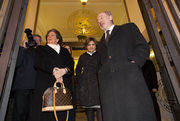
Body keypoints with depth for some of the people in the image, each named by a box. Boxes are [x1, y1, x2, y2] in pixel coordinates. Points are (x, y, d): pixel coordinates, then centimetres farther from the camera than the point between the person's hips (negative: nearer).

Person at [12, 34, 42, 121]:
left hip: (34, 88, 3)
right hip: (22, 86, -2)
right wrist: (23, 48, -2)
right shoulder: (24, 51, 14)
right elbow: (16, 63, -2)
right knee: (19, 113, -5)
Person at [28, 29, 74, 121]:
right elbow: (38, 63, 2)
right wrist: (53, 70, -13)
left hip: (63, 83, 1)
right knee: (44, 113, -9)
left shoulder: (65, 51, 24)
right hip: (45, 84, 0)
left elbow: (70, 64, 8)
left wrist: (65, 70, -14)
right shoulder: (41, 49, 21)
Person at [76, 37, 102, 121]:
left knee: (99, 107, -8)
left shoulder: (99, 55, 6)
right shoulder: (82, 57, 11)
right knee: (88, 108, 10)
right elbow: (77, 70, 20)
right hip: (86, 85, 2)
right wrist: (80, 79, 9)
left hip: (98, 83, -2)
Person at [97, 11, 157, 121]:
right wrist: (103, 73, 4)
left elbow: (143, 47, 6)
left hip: (129, 77, -3)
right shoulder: (101, 43, 30)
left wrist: (134, 62, -11)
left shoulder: (129, 28, 18)